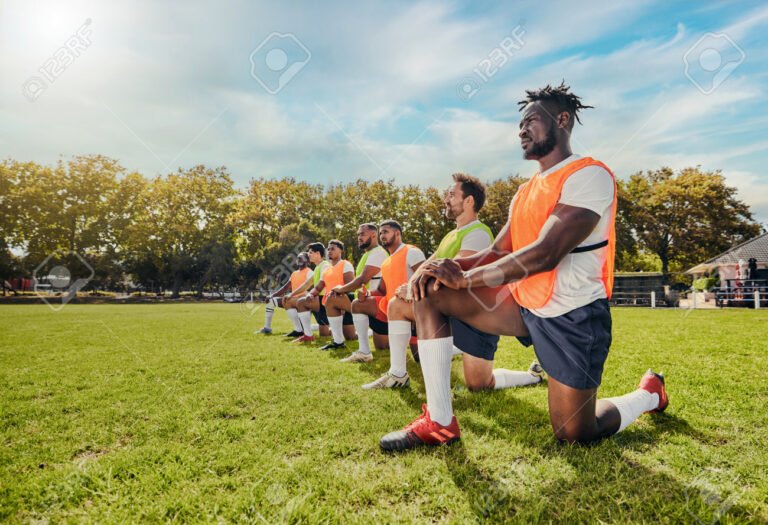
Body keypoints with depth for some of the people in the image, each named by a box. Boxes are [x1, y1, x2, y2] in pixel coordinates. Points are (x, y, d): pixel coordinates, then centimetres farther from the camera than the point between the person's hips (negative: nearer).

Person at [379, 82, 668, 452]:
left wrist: (464, 277, -22)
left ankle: (649, 393, 35)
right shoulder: (526, 191, 14)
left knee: (574, 435, 3)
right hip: (523, 305, 7)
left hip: (572, 316, -7)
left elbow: (545, 254, -24)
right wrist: (449, 265, -12)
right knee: (430, 290, -8)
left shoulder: (589, 175, -13)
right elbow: (497, 253, 8)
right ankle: (439, 422, -6)